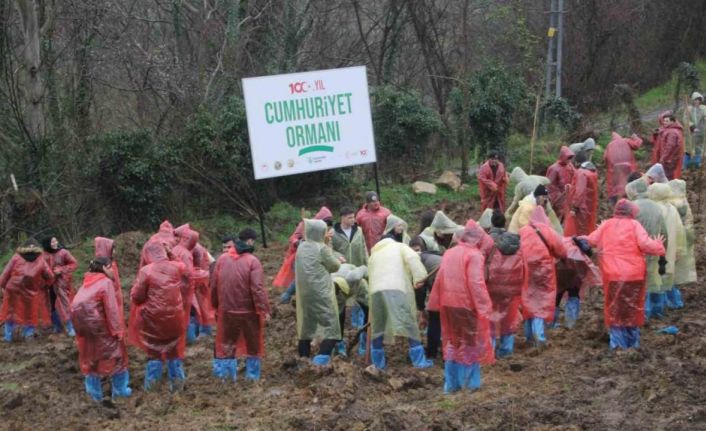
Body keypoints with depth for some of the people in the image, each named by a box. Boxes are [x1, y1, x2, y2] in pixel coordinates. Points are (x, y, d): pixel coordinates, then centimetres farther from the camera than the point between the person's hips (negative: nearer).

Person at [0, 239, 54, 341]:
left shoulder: (16, 257, 1)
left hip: (13, 290, 0)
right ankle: (29, 333, 12)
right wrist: (44, 286, 20)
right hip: (31, 292, 0)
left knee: (11, 312, 11)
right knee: (30, 313, 16)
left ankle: (8, 336, 13)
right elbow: (50, 277, 3)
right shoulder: (40, 261, 3)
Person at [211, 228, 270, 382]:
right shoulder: (253, 261, -14)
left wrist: (216, 305, 17)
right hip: (249, 311, -4)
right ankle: (252, 375, 15)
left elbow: (214, 285, 5)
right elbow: (258, 289, -19)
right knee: (253, 344, 12)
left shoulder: (222, 259, 0)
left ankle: (224, 373, 17)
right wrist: (265, 310, -15)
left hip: (226, 311, 4)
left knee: (226, 343, 16)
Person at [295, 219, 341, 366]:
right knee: (330, 326, -5)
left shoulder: (302, 247, 8)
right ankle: (322, 358, -18)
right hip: (320, 293, -8)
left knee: (306, 324, 15)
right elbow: (334, 266, -1)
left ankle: (303, 357, 19)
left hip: (304, 292, 8)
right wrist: (338, 261, 20)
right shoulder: (322, 248, -13)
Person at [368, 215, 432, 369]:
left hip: (376, 291, 4)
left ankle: (378, 363, 16)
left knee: (378, 328, 13)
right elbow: (413, 258, -3)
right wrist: (418, 277, -7)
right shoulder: (400, 247, 17)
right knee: (409, 325, -5)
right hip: (396, 289, -4)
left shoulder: (374, 254, 32)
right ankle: (419, 360, -10)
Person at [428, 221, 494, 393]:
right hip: (467, 304, -6)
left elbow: (439, 280, 9)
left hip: (448, 304, 6)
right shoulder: (474, 255, -12)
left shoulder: (449, 253, 9)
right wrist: (484, 307, -17)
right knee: (470, 343, 7)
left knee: (452, 342, 16)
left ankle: (451, 383, 18)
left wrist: (436, 303, 12)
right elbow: (476, 283, -19)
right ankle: (470, 383, 11)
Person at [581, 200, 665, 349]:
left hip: (612, 274, 2)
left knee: (615, 309, 11)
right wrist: (658, 245, 4)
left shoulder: (606, 225, 5)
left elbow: (591, 241, 12)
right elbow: (645, 244, -14)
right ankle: (633, 342, 19)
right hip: (633, 274, -2)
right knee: (632, 309, 12)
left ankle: (617, 342, 10)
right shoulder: (634, 225, -5)